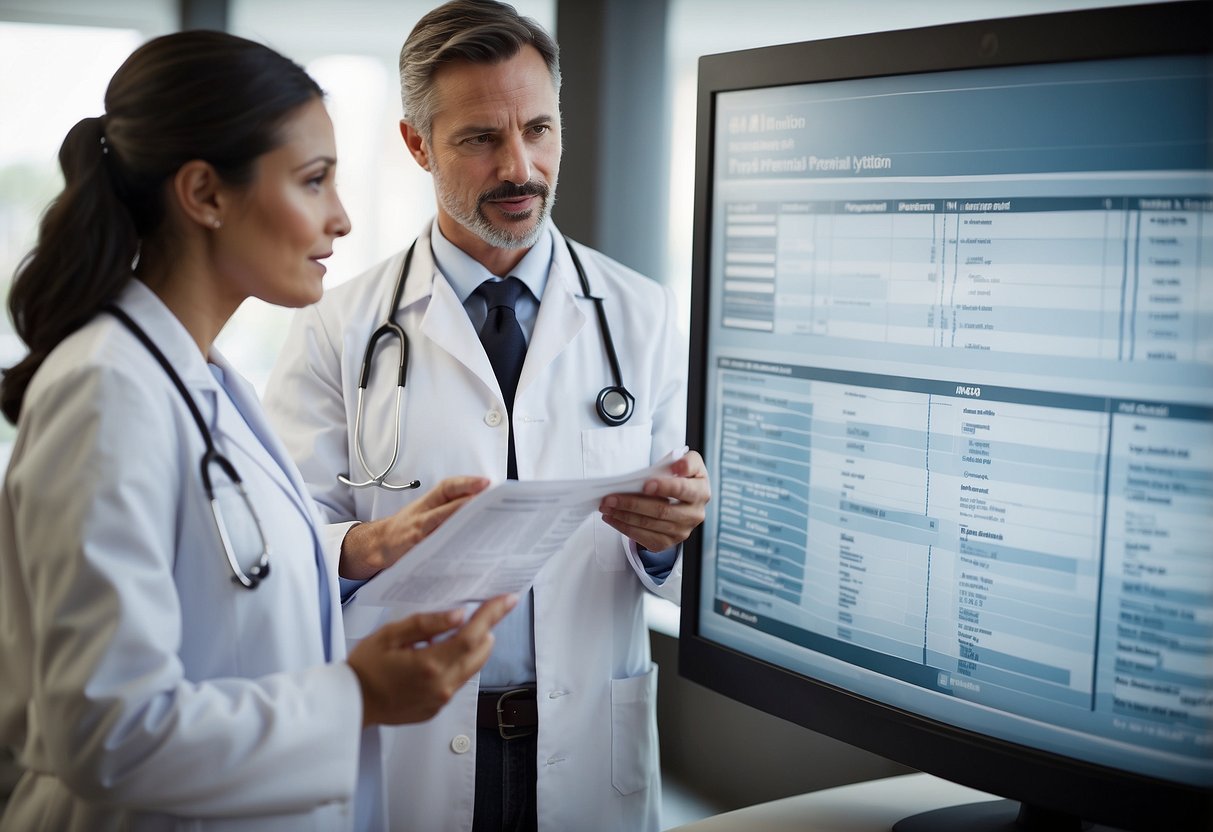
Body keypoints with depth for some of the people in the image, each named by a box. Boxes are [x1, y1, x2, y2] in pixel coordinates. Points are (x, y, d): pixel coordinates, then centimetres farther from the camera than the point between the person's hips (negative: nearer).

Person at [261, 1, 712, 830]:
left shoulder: (644, 316, 1)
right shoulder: (339, 330, -4)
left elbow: (677, 553, 0)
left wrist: (668, 532, -22)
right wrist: (371, 548, -29)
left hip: (592, 754, 2)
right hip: (406, 755, -1)